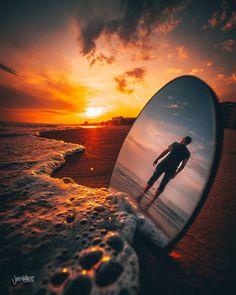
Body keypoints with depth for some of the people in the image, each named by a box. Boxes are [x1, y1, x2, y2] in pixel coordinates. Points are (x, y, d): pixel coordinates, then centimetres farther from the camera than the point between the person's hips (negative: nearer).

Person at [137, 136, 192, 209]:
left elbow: (166, 151, -5)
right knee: (162, 186, 11)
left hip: (164, 164, -2)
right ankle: (151, 202, 13)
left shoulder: (176, 144, 6)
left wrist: (157, 159, -1)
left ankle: (141, 195, 3)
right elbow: (182, 165, 9)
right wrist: (175, 173, 17)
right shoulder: (187, 153, 12)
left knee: (152, 179, 6)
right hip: (172, 170, 2)